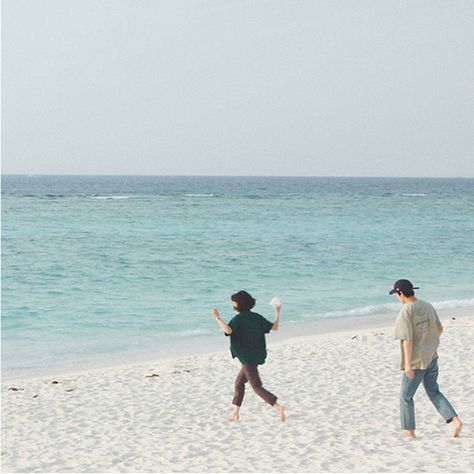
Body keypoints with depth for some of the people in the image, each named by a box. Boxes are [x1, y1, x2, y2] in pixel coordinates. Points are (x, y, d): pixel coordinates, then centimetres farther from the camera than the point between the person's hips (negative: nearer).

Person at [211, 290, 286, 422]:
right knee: (239, 382, 19)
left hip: (248, 358, -8)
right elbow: (274, 327, 2)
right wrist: (277, 312, 16)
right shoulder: (257, 317, 4)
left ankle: (278, 407, -18)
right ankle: (235, 412, 22)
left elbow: (228, 330, -34)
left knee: (257, 387, -5)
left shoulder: (238, 319, -15)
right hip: (257, 356, 8)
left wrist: (217, 317, -23)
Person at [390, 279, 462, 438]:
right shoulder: (428, 306, 3)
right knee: (434, 392, 17)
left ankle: (409, 430, 18)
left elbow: (407, 339, -25)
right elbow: (439, 328, 14)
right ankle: (455, 420, 2)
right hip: (431, 357, 7)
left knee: (406, 396, 10)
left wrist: (408, 364, -25)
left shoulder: (406, 313, -20)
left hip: (416, 361, -7)